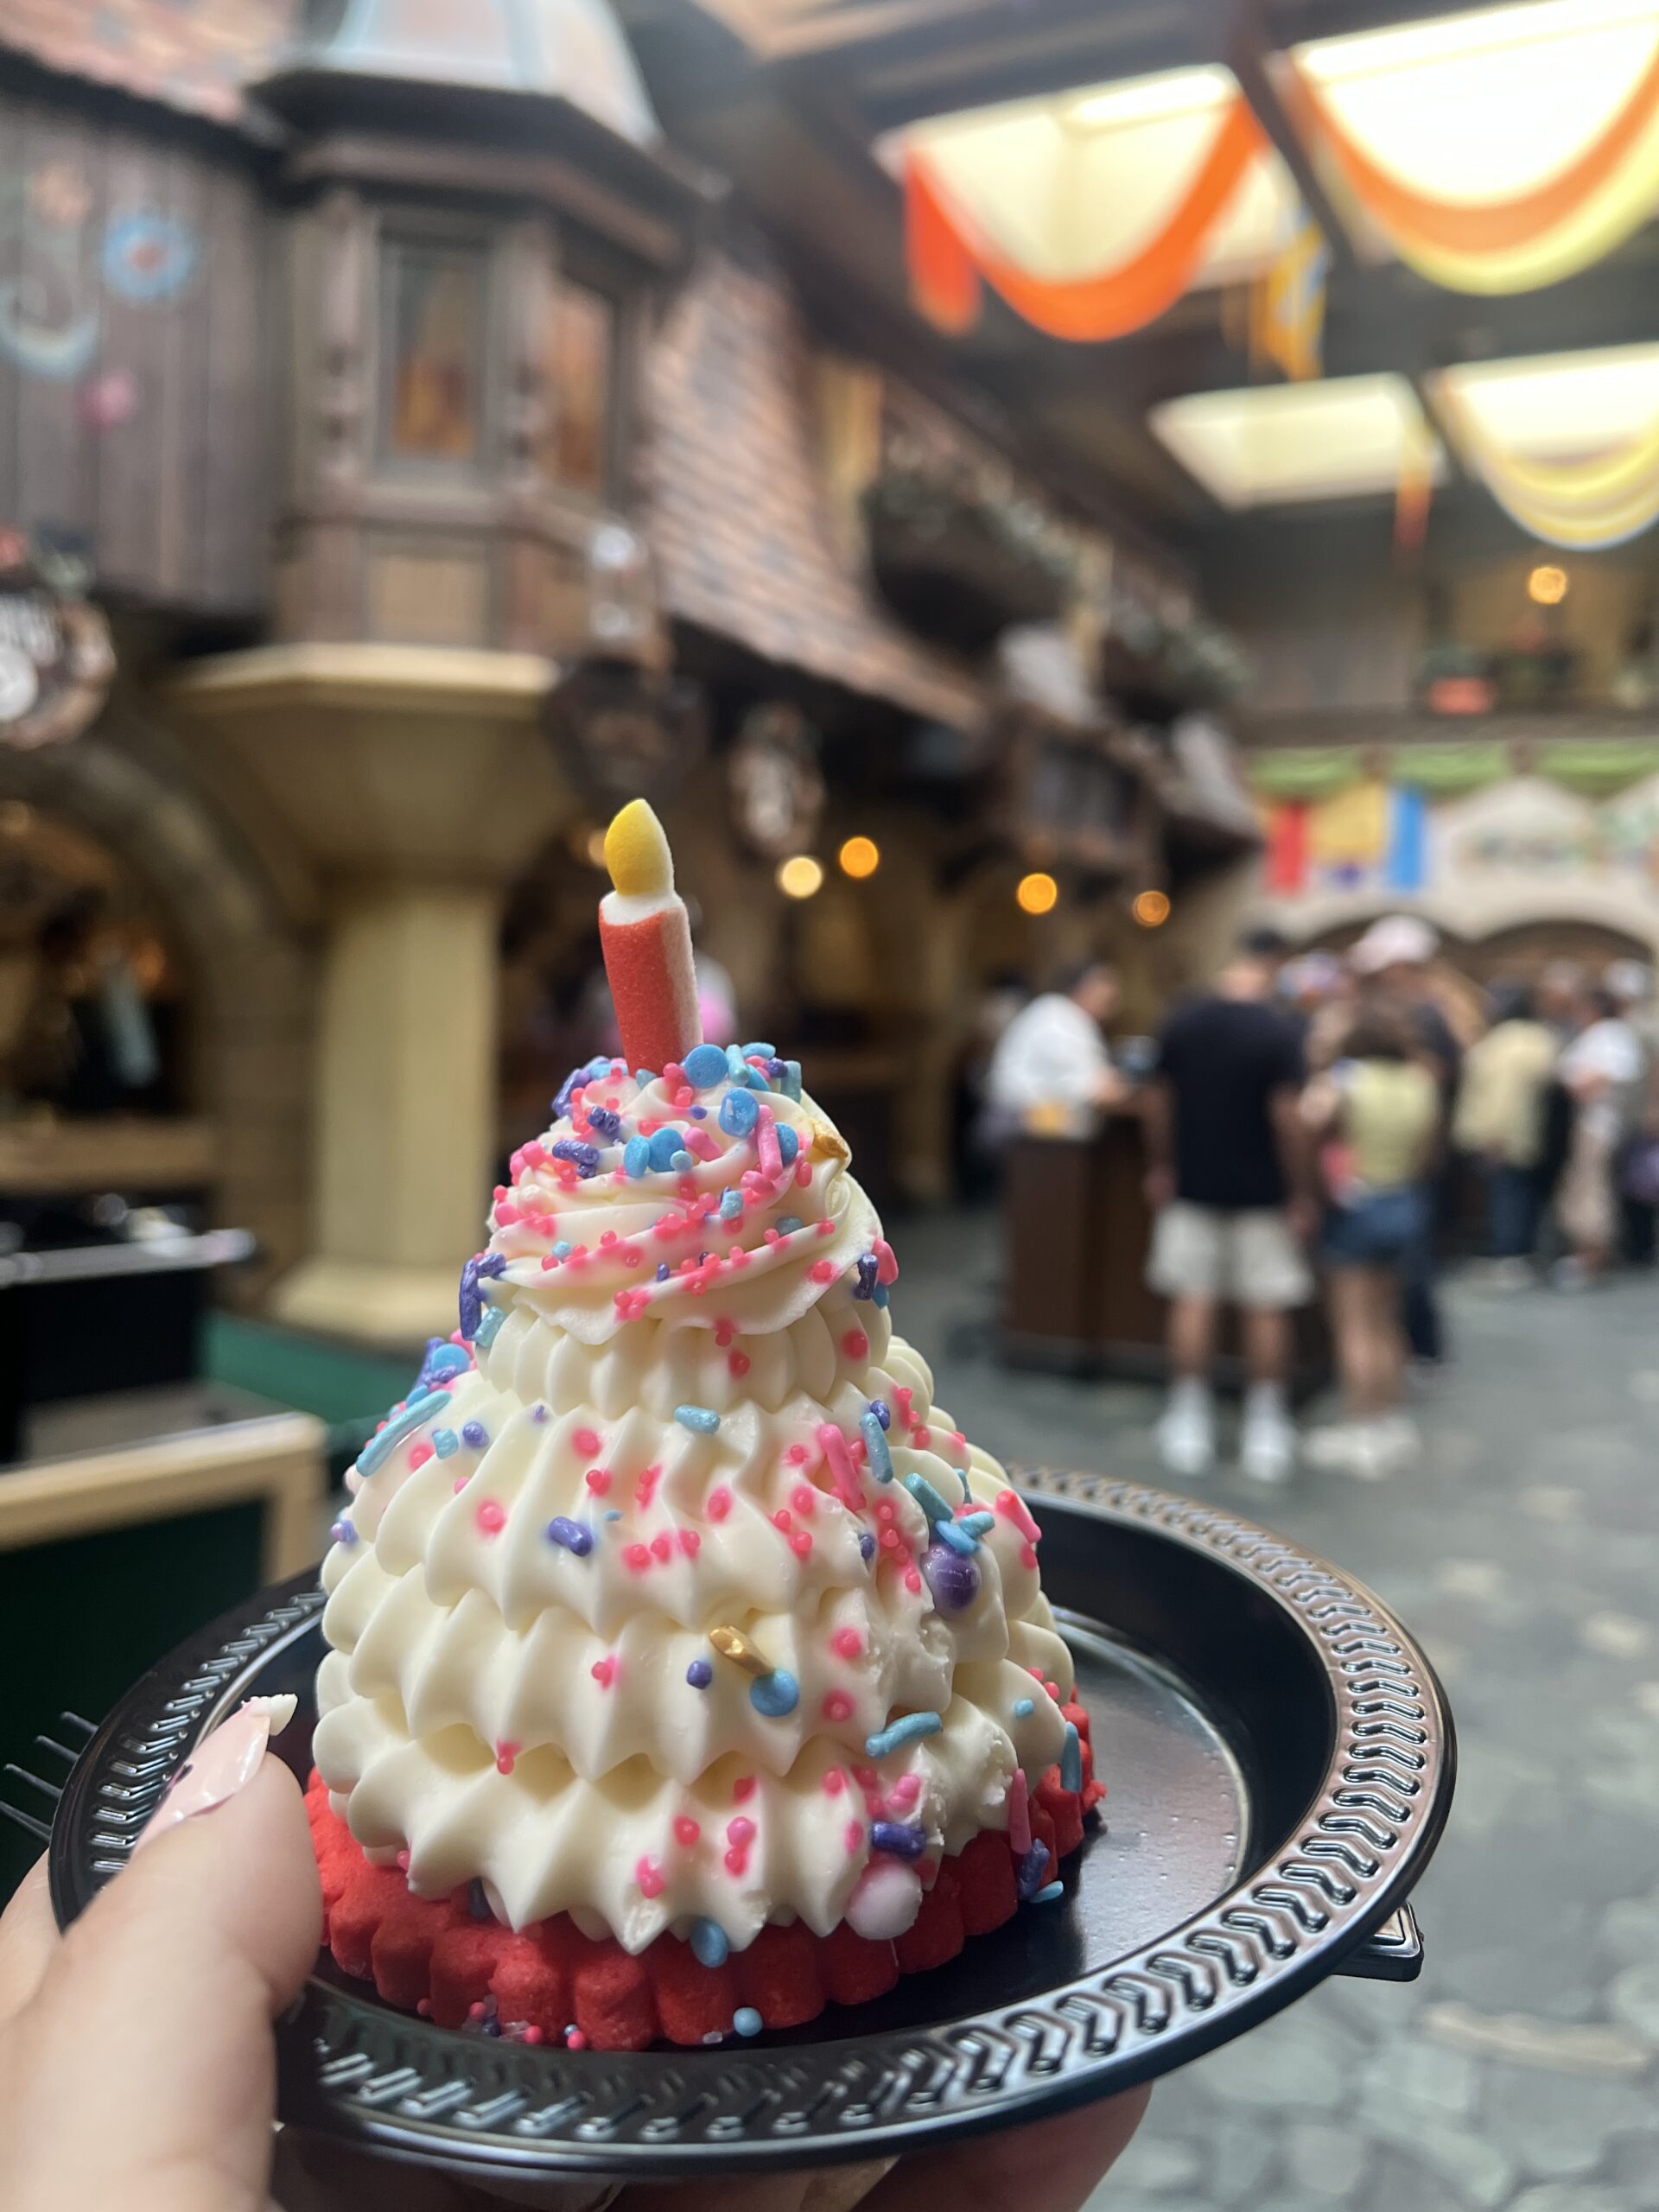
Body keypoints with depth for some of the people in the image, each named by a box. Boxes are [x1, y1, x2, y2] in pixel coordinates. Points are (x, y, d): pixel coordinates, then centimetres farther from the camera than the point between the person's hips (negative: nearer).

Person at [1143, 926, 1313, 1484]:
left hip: (1193, 1187, 3)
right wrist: (1301, 1192, -7)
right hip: (1260, 1195, -3)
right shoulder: (1278, 1032, -13)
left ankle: (1188, 1424, 12)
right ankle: (1264, 1429, 12)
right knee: (1265, 1310, 7)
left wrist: (1160, 1166, 15)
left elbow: (1157, 1102, 3)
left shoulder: (1183, 1021, -2)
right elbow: (1286, 1117, -15)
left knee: (1193, 1302, 8)